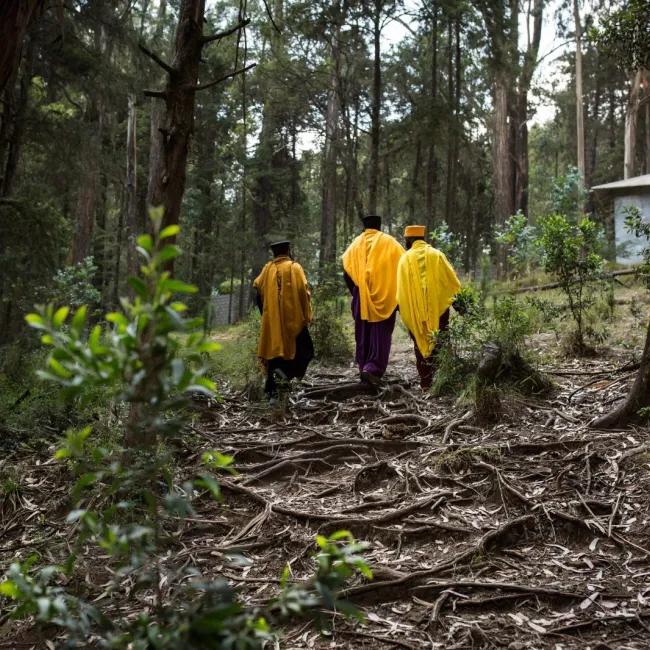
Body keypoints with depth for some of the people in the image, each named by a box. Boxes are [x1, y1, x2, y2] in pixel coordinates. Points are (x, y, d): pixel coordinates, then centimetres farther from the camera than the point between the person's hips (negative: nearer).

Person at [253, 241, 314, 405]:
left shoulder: (267, 269, 7)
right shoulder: (294, 268, -3)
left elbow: (258, 293, 6)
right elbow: (303, 292, -9)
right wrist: (306, 316, -1)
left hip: (272, 321, 4)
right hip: (292, 319, -4)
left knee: (274, 351, 8)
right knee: (305, 351, 9)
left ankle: (273, 393, 3)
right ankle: (285, 373, -15)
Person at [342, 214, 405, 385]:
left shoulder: (356, 244, 8)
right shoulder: (388, 242, 2)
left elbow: (347, 270, 3)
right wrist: (398, 293, 5)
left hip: (361, 298, 3)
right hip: (383, 296, -3)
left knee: (363, 335, 11)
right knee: (381, 334, -3)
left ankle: (364, 368, 14)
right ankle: (373, 368, -18)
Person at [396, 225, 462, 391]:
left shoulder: (406, 259, 1)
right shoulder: (436, 255, 2)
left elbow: (401, 289, -2)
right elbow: (451, 280, 3)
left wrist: (404, 309, 4)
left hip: (416, 310, 0)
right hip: (439, 306, 0)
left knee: (422, 344, 7)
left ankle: (426, 383, 3)